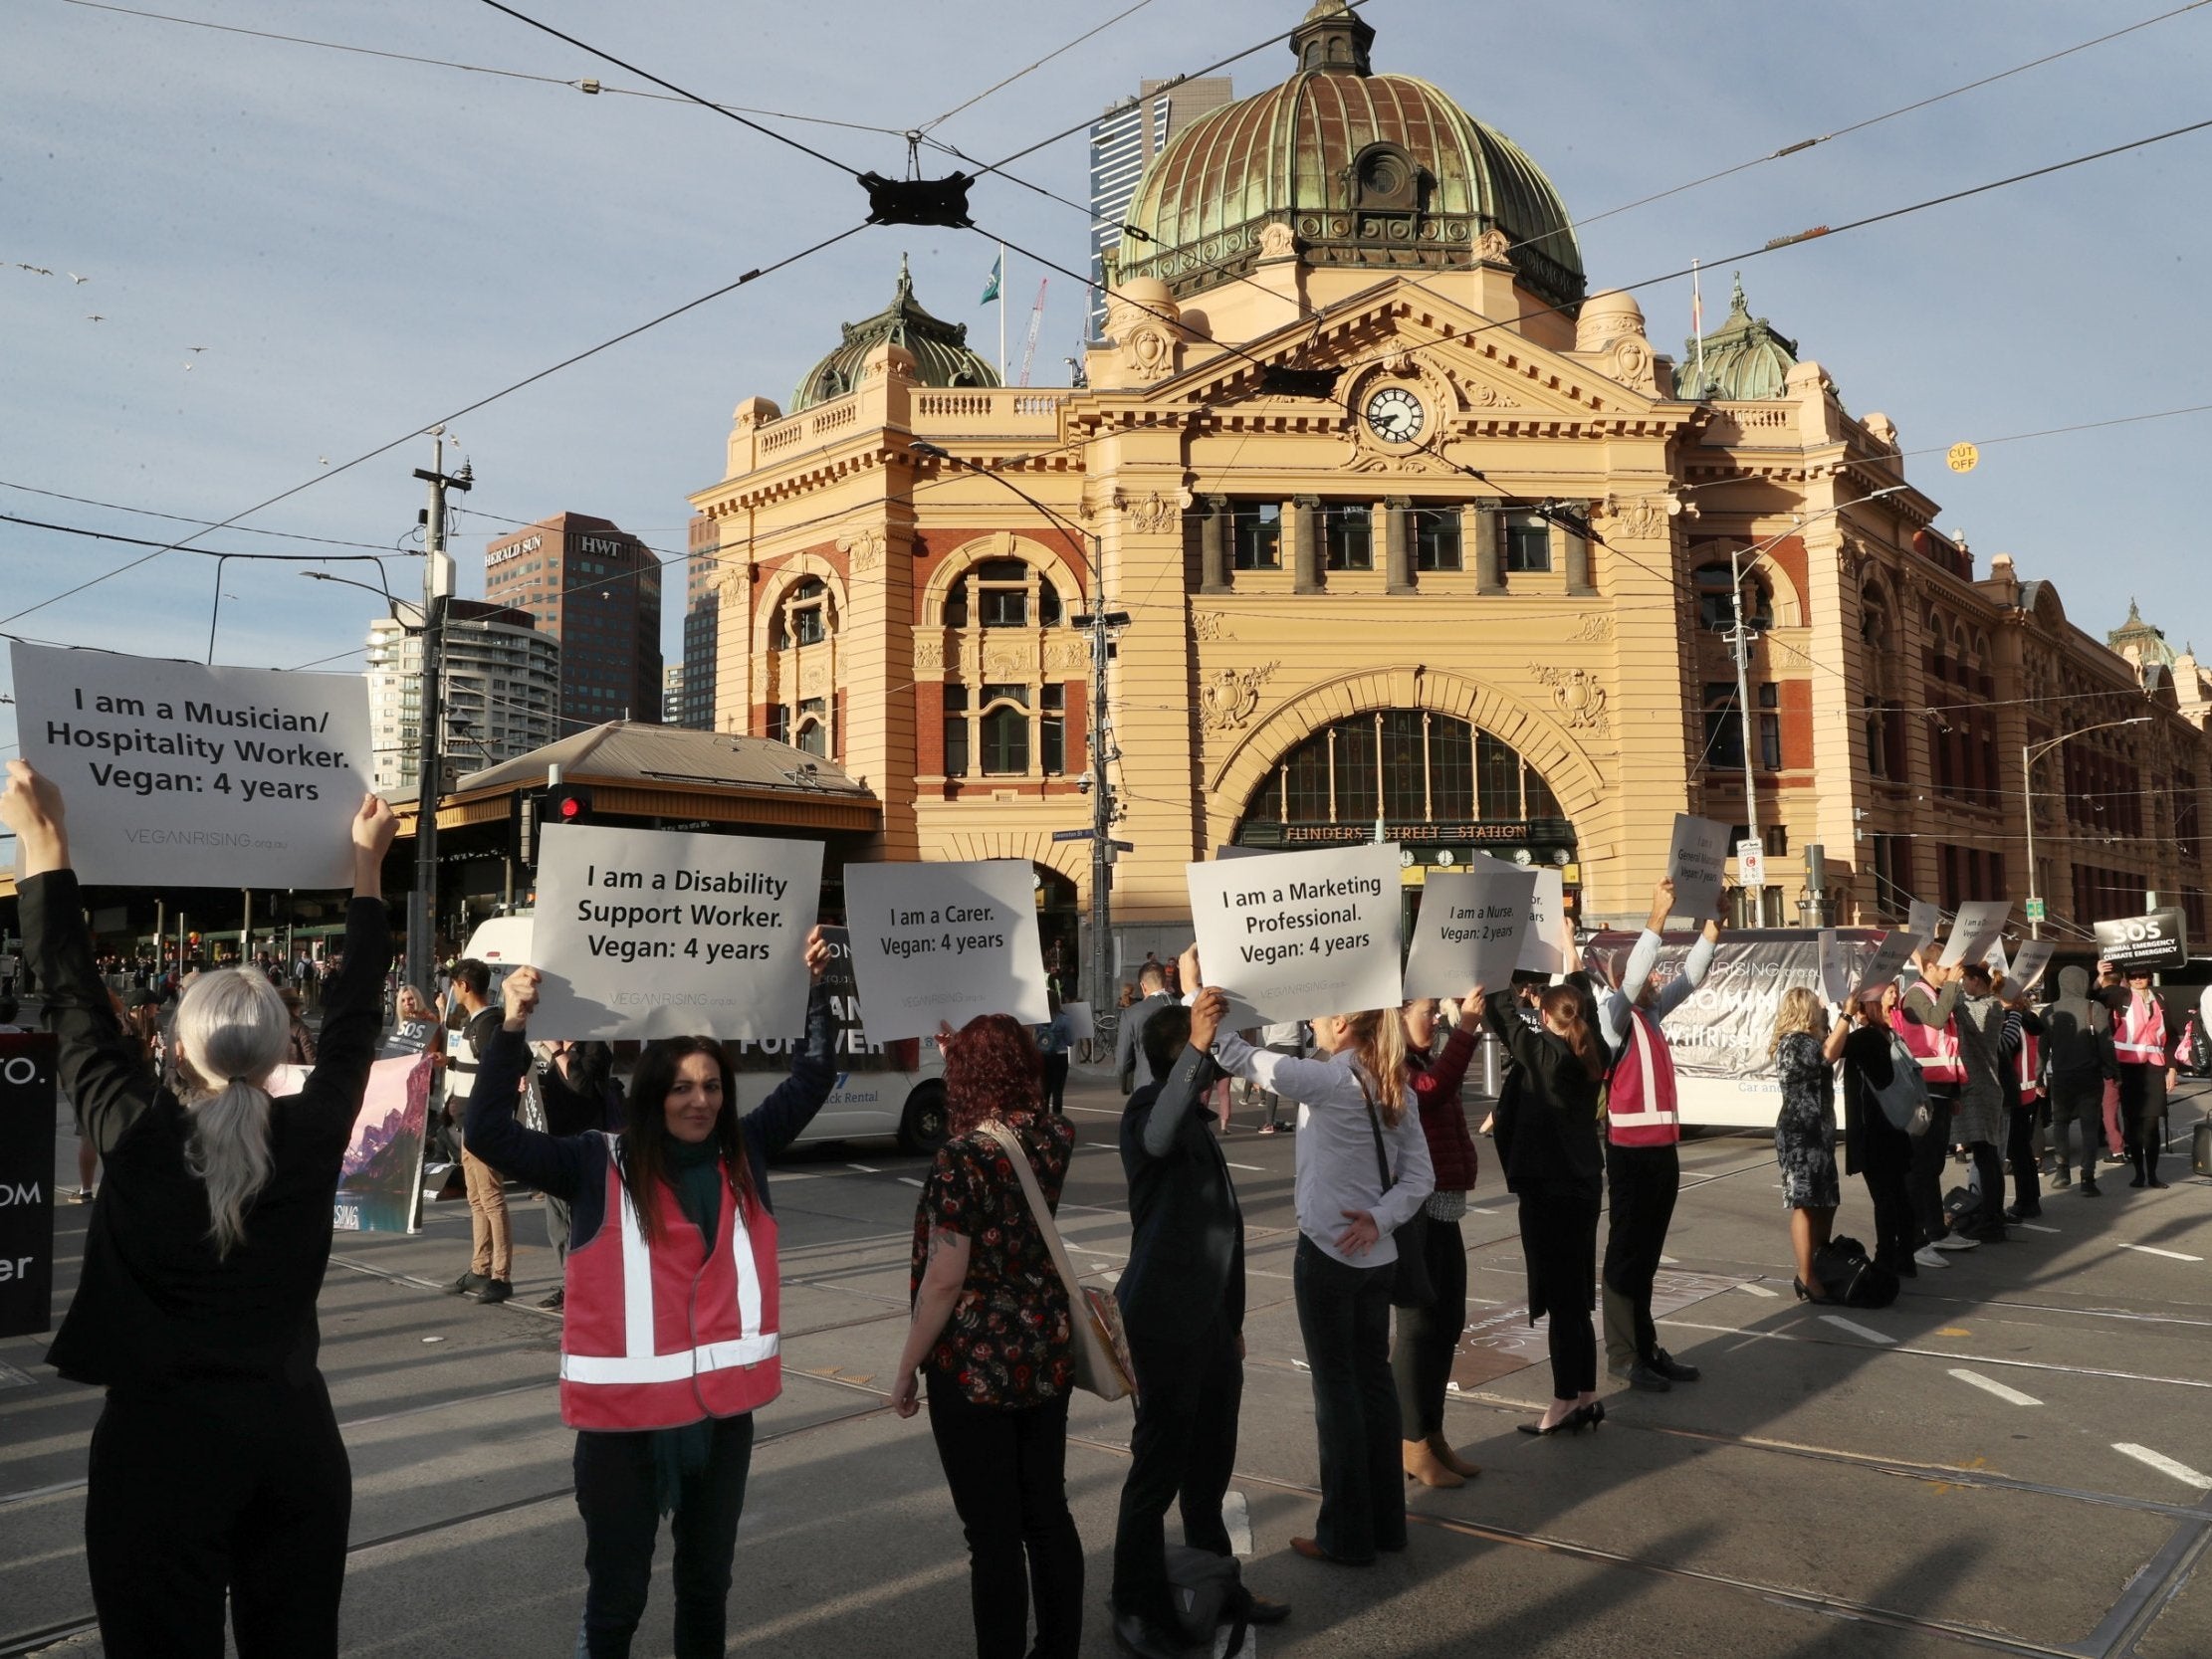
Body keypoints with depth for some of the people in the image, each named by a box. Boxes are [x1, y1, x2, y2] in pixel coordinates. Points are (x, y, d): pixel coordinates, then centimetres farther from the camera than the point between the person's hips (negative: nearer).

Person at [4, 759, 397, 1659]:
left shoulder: (139, 1135, -11)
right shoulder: (314, 1135, -6)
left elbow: (73, 997, -1)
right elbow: (355, 1016, 8)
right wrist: (366, 868, 17)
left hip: (161, 1436, -2)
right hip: (295, 1433, 3)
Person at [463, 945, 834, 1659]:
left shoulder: (744, 1154, 2)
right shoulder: (600, 1166, -9)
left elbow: (812, 1077, 10)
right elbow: (487, 1135, -17)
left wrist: (815, 986, 4)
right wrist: (512, 1028, -25)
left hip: (723, 1409, 4)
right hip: (626, 1414, -3)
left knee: (707, 1583, 21)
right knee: (616, 1594, 11)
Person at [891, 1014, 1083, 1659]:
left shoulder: (962, 1158, -19)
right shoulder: (1057, 1138, -1)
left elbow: (945, 1281, -19)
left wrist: (906, 1370, -6)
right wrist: (967, 1048, 28)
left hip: (975, 1365, -6)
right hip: (1047, 1357, 7)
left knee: (993, 1532, 6)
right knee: (1048, 1514, 17)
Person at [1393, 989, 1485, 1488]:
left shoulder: (1422, 1063, 16)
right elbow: (1432, 1091, -33)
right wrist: (1465, 1029, -33)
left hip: (1443, 1209, 10)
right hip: (1414, 1212, -10)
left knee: (1448, 1322, 14)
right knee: (1420, 1324, -2)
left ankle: (1433, 1434, 24)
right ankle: (1412, 1445, 8)